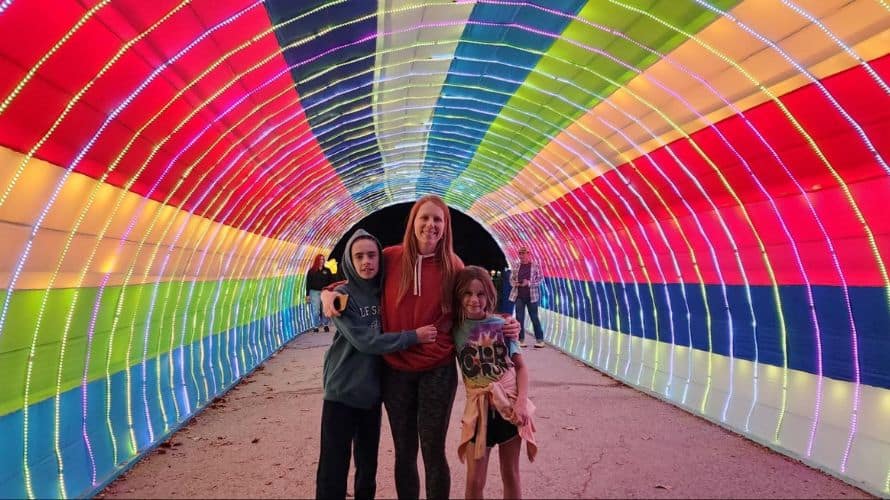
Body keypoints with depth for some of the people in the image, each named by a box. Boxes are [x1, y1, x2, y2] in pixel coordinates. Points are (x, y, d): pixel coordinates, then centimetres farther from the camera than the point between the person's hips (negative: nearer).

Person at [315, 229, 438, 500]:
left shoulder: (385, 293, 4)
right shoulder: (342, 296, -12)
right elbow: (364, 341, -20)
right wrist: (414, 336, -21)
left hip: (372, 391, 5)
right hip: (342, 391, -5)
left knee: (368, 464, 17)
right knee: (334, 467, -1)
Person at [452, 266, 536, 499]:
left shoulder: (501, 325, -5)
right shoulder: (454, 329, -3)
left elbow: (521, 367, -2)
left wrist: (522, 402, -12)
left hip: (510, 403, 0)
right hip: (479, 406, 0)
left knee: (511, 474, 13)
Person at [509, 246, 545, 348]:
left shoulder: (535, 266, -2)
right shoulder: (516, 266, 8)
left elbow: (540, 279, -5)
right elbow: (511, 279, 13)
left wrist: (528, 283, -18)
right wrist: (516, 283, -10)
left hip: (532, 296, -3)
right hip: (519, 295, 3)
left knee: (534, 318, 1)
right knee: (519, 318, 3)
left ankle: (539, 339, 10)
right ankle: (521, 339, 12)